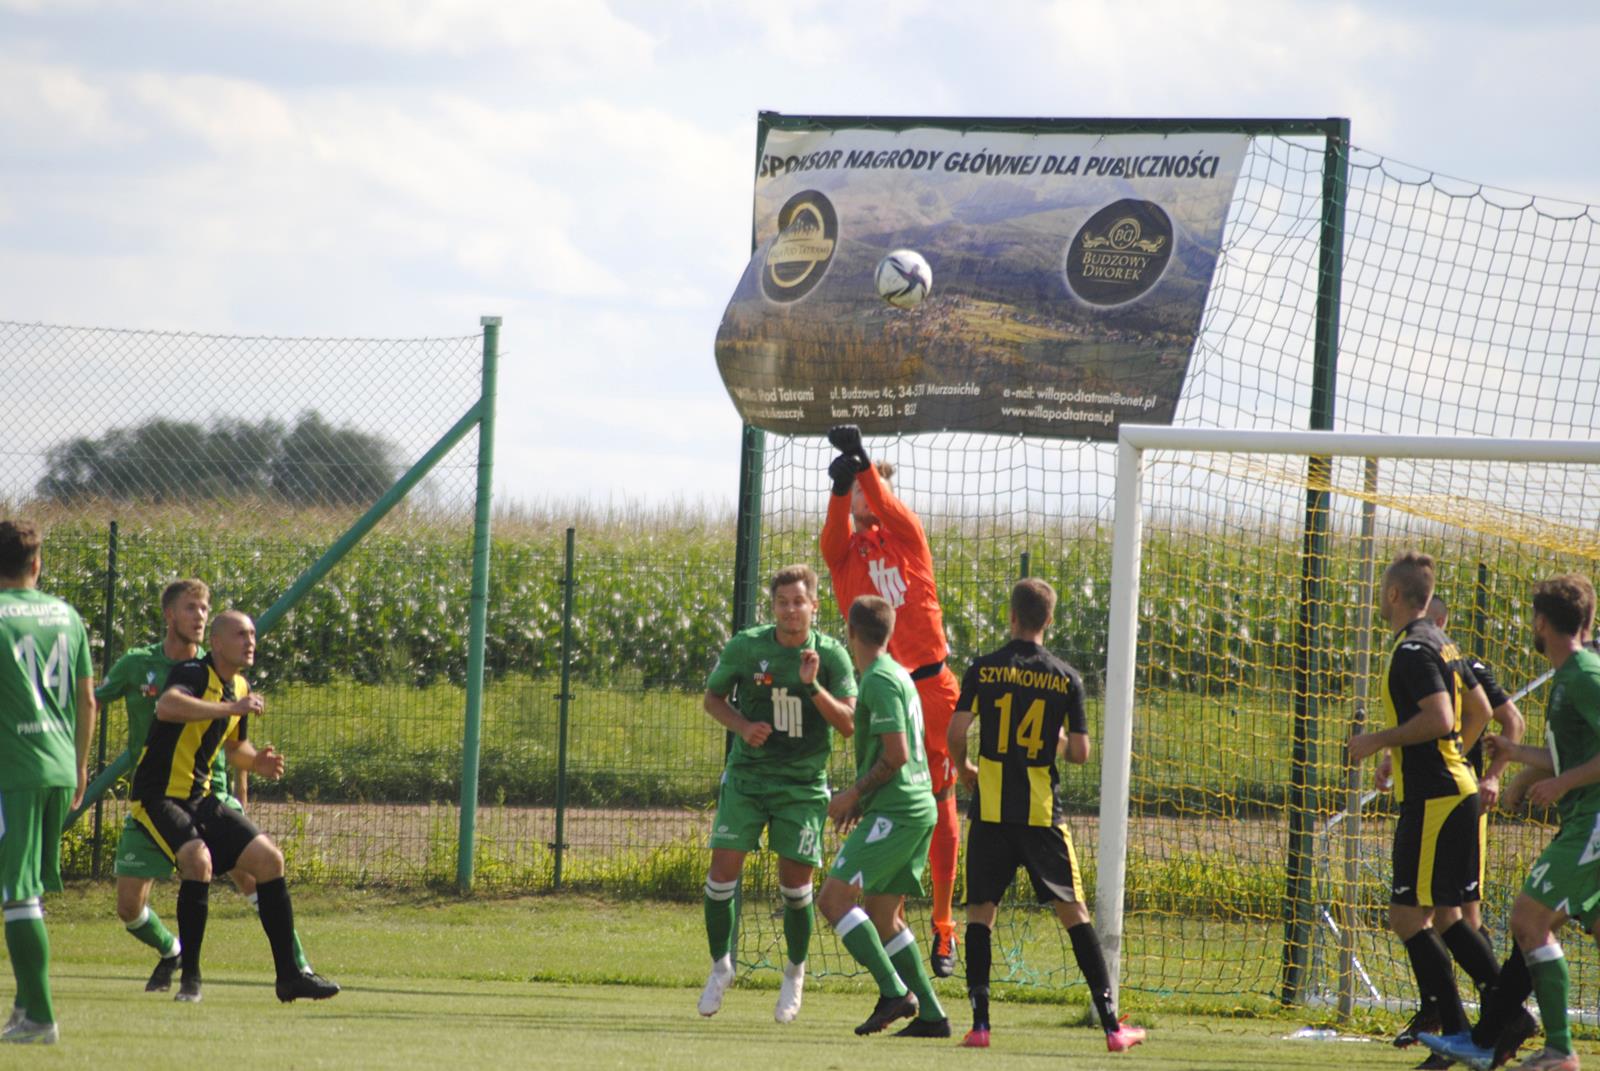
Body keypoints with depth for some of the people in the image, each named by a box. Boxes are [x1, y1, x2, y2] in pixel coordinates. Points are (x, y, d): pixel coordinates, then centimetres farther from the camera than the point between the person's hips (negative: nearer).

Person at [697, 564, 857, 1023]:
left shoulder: (831, 655, -5)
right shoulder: (745, 646, -4)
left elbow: (850, 724, -10)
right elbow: (713, 697, 10)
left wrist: (813, 686, -24)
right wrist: (742, 727, -9)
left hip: (803, 783, -1)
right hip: (746, 777, 1)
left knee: (795, 884, -1)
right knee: (724, 869, -8)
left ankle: (795, 973, 23)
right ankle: (721, 965, 13)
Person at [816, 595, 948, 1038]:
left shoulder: (880, 680, -12)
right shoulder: (898, 676, 19)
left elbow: (896, 755, -18)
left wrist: (854, 793, -8)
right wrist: (862, 799, 21)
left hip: (896, 813, -10)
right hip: (918, 807, 10)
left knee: (834, 897, -12)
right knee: (884, 915, 12)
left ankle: (894, 991, -18)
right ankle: (930, 1015, 9)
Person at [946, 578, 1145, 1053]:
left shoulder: (983, 670, -2)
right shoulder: (1066, 679, 0)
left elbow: (955, 733, -6)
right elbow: (1080, 753, 0)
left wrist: (964, 769, 15)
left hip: (990, 812, 0)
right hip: (1043, 814, 1)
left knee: (980, 912, 8)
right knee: (1073, 912, 6)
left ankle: (980, 1022, -2)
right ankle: (1111, 1025, 4)